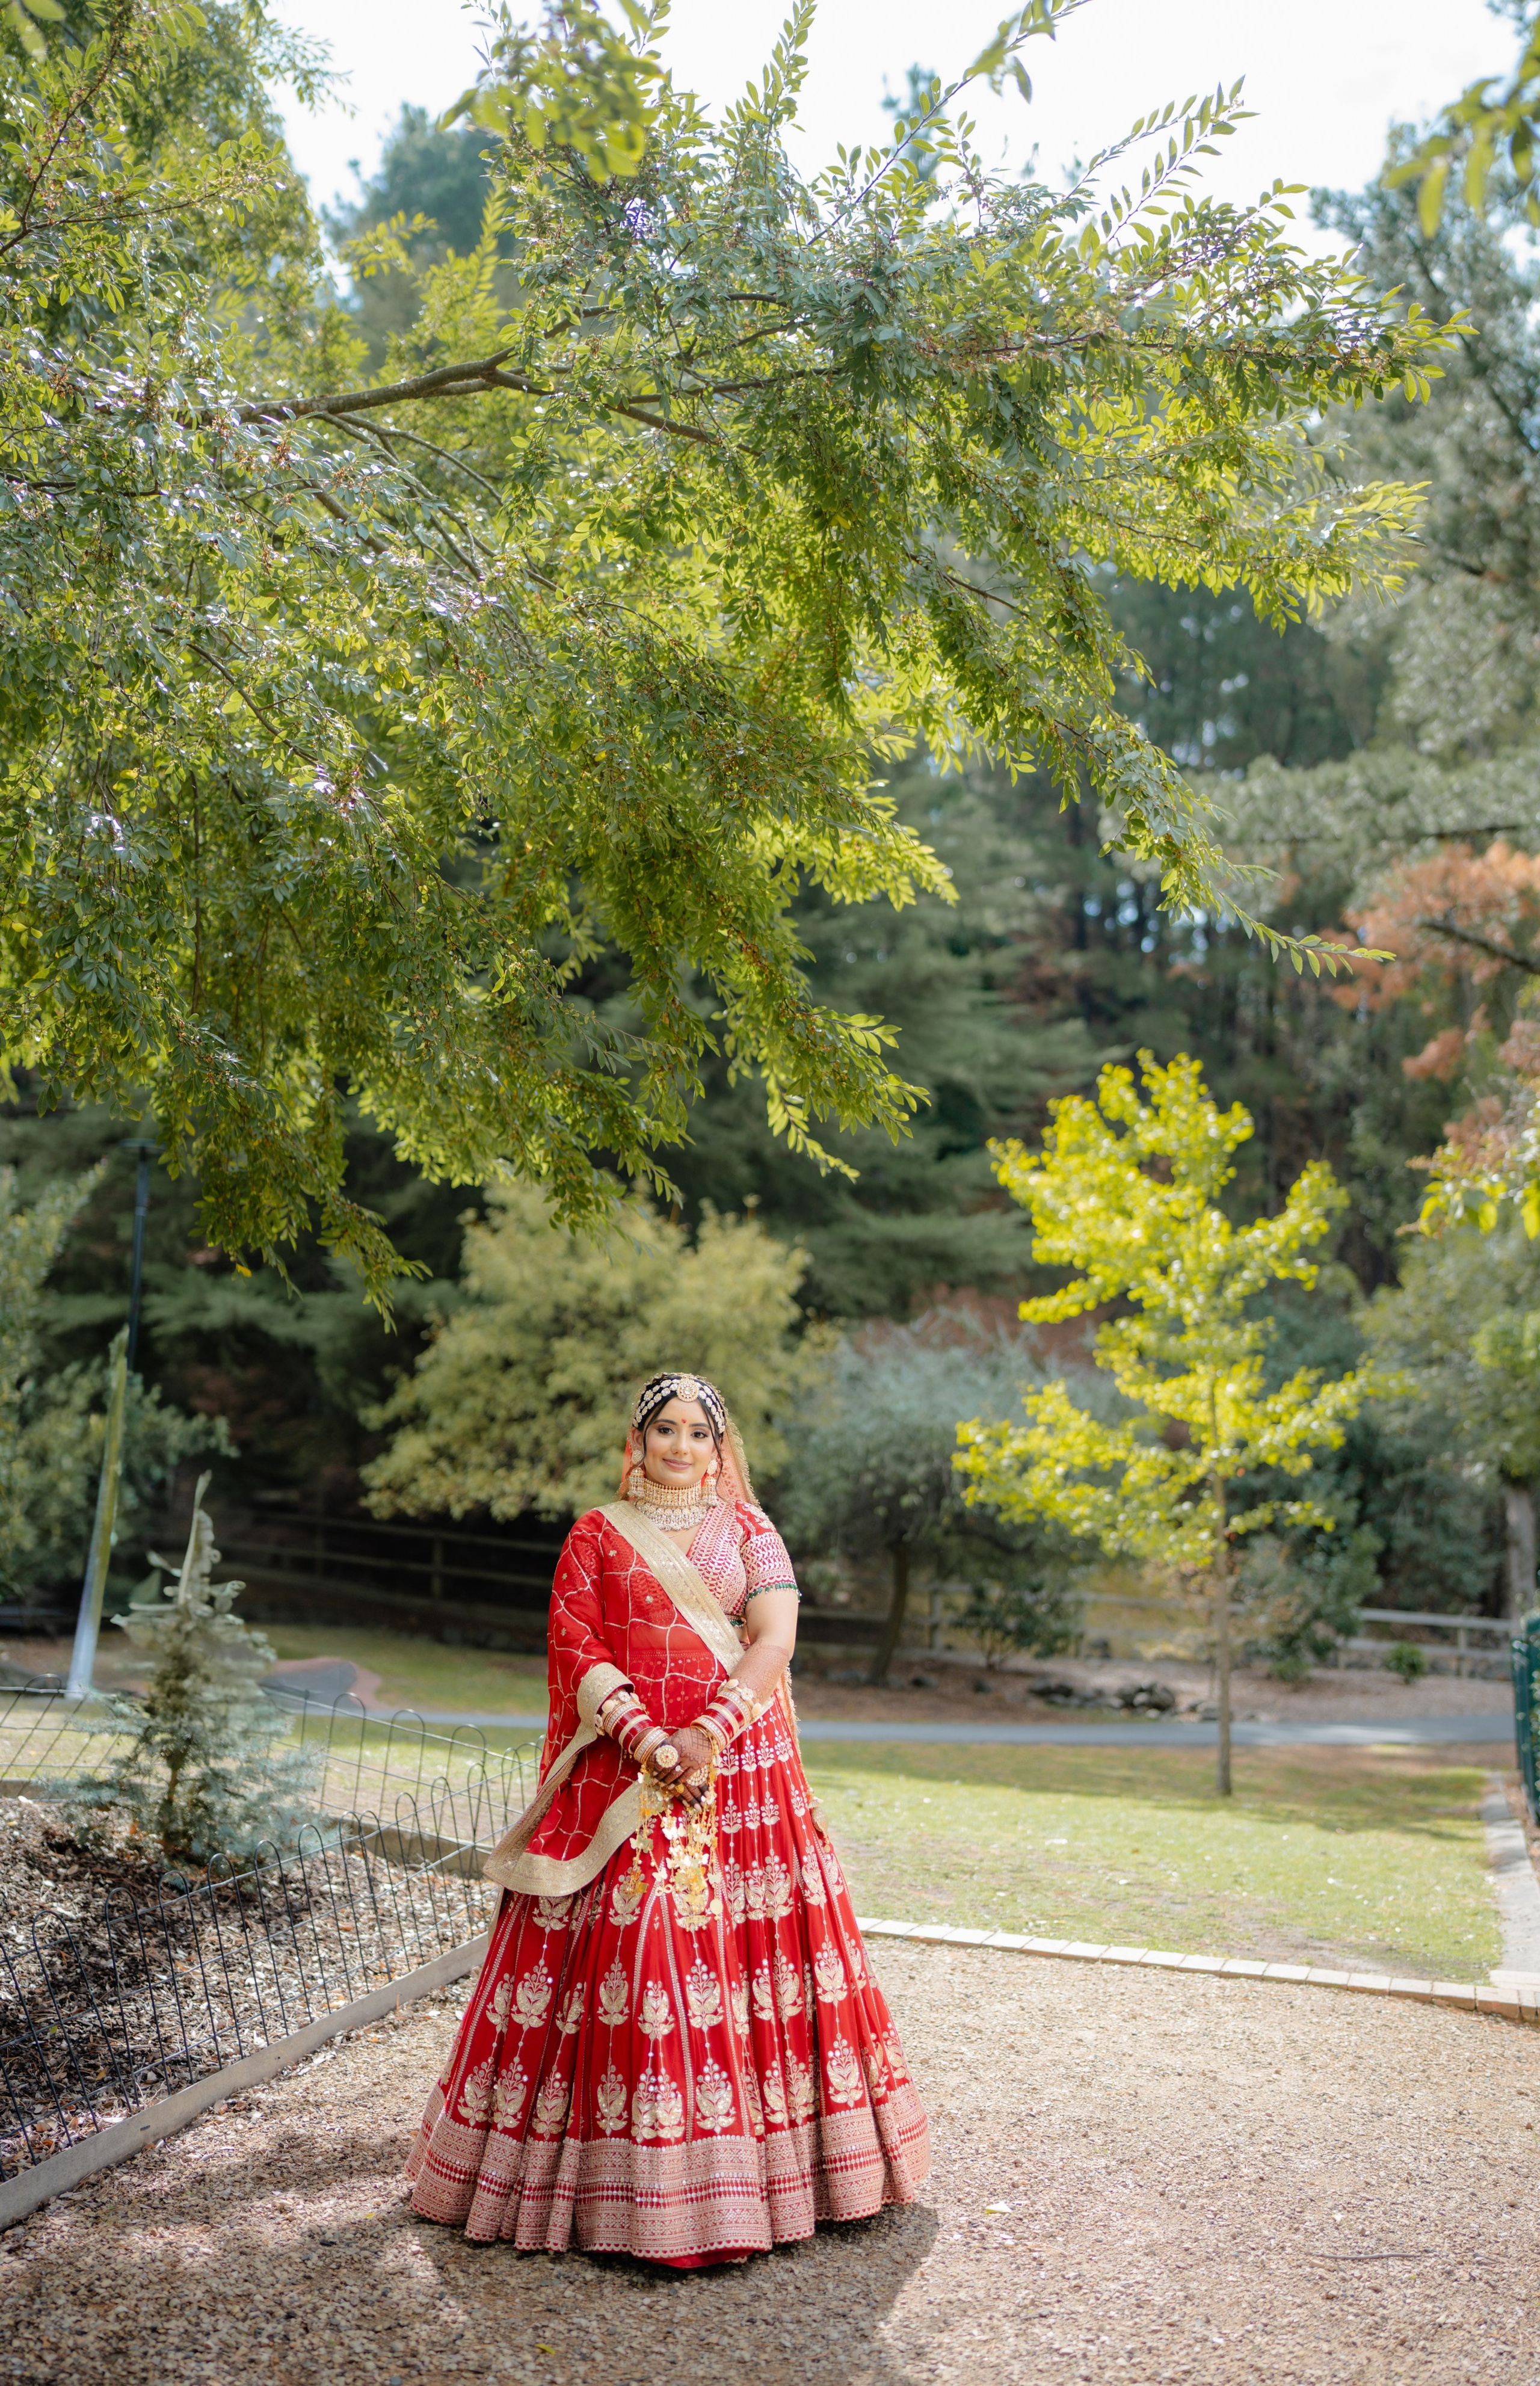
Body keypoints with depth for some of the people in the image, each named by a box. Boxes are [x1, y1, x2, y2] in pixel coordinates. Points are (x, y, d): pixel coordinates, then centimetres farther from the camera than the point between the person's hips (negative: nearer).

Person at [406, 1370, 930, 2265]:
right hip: (623, 1773, -1)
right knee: (620, 1946, -5)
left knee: (749, 1943, 0)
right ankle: (612, 2171, 5)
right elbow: (574, 1645, 0)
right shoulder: (597, 1535, 9)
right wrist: (644, 1735, -14)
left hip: (741, 1767, 1)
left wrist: (708, 1732, -15)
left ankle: (759, 2163, 13)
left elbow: (777, 1638, -2)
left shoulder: (750, 1533, 10)